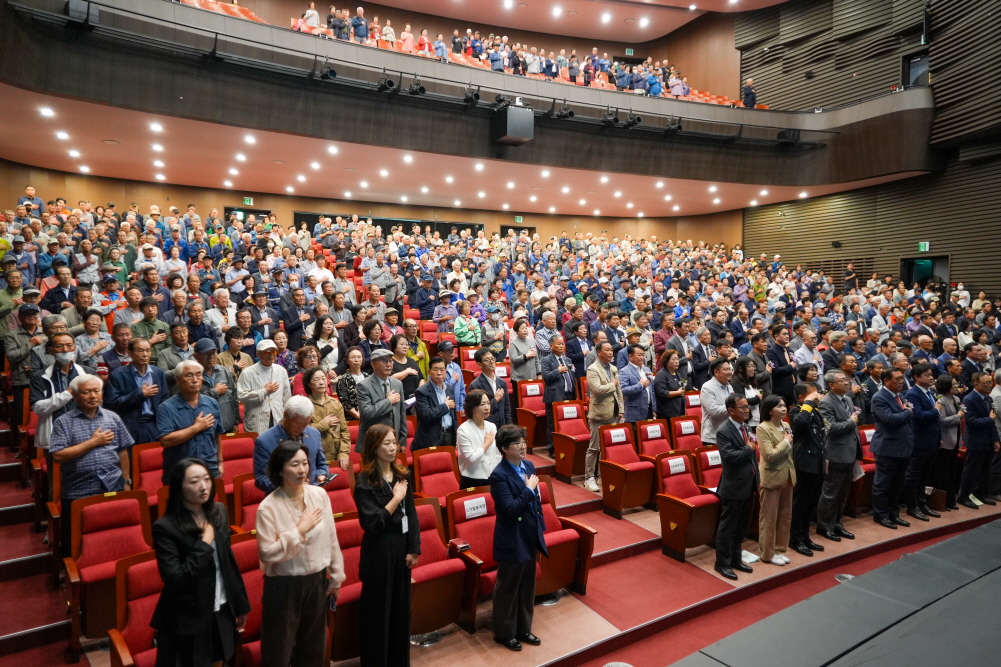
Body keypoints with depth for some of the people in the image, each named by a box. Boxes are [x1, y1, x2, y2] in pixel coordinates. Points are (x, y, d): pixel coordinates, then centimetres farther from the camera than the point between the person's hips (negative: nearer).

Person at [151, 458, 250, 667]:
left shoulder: (218, 512, -1)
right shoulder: (166, 527, -19)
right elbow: (174, 578, -23)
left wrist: (240, 603, 11)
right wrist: (204, 544, -21)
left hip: (221, 613, 5)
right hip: (187, 621, -5)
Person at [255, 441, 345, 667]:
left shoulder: (320, 494, -6)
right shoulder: (268, 507, -18)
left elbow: (331, 539, 1)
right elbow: (267, 554, -20)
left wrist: (336, 577, 6)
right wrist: (300, 530, -22)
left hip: (317, 581, 4)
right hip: (284, 586, -4)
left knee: (313, 646, 20)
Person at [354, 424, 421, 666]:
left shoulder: (403, 475, 3)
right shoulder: (365, 482, -14)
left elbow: (411, 514, 4)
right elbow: (371, 523, -20)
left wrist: (413, 549, -1)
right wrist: (396, 498, -18)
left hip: (401, 546, 6)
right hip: (378, 551, -5)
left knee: (401, 606, 16)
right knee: (377, 609, 8)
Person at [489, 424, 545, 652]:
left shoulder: (528, 465, 3)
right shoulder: (499, 475, -21)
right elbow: (510, 508, -27)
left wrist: (540, 526, 11)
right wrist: (529, 489, -22)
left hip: (530, 537, 8)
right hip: (512, 541, -7)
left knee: (527, 587, 20)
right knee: (507, 588, 11)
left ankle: (523, 629, 37)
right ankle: (504, 633, 29)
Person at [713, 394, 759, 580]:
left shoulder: (746, 428, 9)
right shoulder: (724, 432, -18)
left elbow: (750, 456, 16)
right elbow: (729, 456, -30)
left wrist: (757, 480, 14)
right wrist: (749, 448, -17)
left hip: (748, 485, 8)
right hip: (734, 487, -8)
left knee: (741, 527, 18)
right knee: (727, 527, 3)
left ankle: (735, 559, 32)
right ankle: (722, 563, 16)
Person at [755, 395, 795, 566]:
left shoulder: (786, 426, 6)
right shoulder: (762, 428, -16)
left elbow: (789, 452, 18)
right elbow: (770, 455, -23)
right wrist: (786, 442, -13)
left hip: (787, 477, 7)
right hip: (771, 478, -7)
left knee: (785, 516, 15)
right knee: (769, 518, 5)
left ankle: (779, 549, 29)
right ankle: (768, 553, 17)